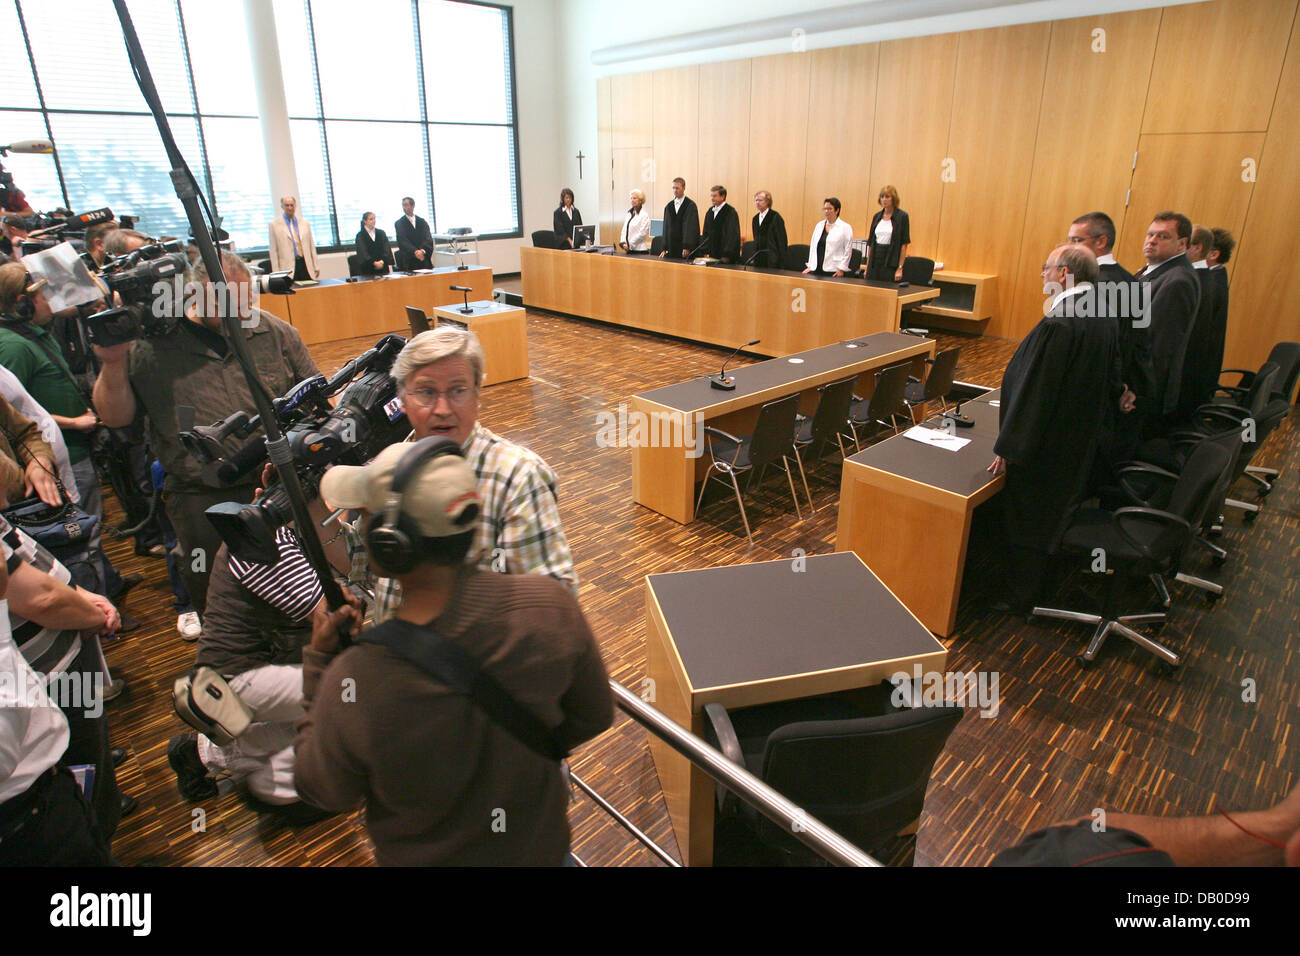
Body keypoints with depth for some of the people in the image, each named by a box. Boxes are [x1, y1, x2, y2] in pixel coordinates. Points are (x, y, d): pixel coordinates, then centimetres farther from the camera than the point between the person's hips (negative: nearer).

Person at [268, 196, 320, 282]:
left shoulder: (305, 223, 15)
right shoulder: (274, 224, 6)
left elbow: (312, 247, 16)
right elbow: (273, 251, 3)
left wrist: (316, 267, 10)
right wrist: (276, 271, -4)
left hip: (306, 265, 3)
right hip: (288, 268, -3)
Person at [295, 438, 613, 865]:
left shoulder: (355, 684, -34)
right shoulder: (549, 603, -27)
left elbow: (322, 792, -12)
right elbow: (594, 717, -10)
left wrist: (318, 662, -6)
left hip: (423, 857, -2)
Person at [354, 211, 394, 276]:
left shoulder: (381, 233, 12)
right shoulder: (360, 236, 2)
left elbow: (387, 249, 2)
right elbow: (363, 252, -9)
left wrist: (382, 261, -16)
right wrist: (374, 263, -24)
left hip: (383, 268, 3)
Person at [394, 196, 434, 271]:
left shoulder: (422, 222, 12)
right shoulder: (399, 223, 6)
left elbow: (428, 239, -1)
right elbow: (402, 242, -8)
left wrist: (423, 250, -22)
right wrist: (415, 252, -26)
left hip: (424, 261, 2)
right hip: (407, 262, -2)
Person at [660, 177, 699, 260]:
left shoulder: (690, 205, -4)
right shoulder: (669, 206, 13)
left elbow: (690, 227, -11)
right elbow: (666, 227, 12)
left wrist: (687, 247, -19)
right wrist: (664, 249, 5)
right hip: (671, 249, 5)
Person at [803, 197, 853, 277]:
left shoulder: (845, 228, 0)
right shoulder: (819, 225, 15)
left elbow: (848, 251, -2)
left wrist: (841, 269, -7)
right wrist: (810, 266, 12)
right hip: (816, 270, 5)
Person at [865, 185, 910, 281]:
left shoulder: (902, 216, -4)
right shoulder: (877, 216, 11)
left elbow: (904, 244, -7)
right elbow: (870, 242, 13)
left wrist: (900, 268, -14)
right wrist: (867, 267, 9)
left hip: (890, 263, -5)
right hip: (875, 261, 5)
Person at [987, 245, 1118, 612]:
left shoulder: (1059, 325, -27)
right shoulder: (1103, 318, 2)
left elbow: (1034, 391, -25)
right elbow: (1109, 383, 12)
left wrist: (1007, 447, -17)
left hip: (1043, 444, -9)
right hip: (1081, 441, 9)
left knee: (1024, 518, 5)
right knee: (1053, 510, 22)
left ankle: (1020, 595, 19)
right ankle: (1033, 583, 39)